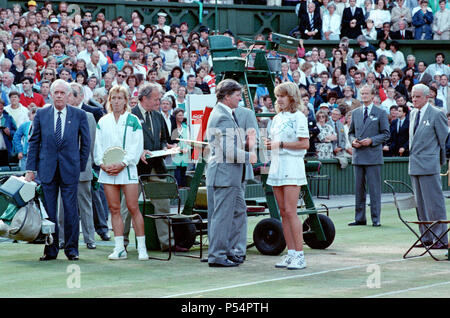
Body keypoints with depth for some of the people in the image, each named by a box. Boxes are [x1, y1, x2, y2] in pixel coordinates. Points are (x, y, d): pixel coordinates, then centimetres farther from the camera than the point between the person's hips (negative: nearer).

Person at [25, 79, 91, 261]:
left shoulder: (79, 115, 2)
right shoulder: (41, 114, 6)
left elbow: (86, 142, 8)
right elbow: (33, 142, 8)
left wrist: (81, 166, 4)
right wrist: (30, 169, 3)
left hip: (70, 169, -1)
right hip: (47, 169, 1)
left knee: (71, 210, 0)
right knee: (48, 211, 3)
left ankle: (71, 249, 9)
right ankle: (51, 249, 11)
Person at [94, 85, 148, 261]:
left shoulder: (133, 121, 3)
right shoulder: (103, 122, 12)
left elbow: (137, 146, -3)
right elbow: (97, 145, 10)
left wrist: (123, 164, -13)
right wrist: (102, 164, -6)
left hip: (127, 169, -3)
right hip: (107, 170, 3)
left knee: (133, 208, -7)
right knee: (114, 209, 3)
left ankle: (141, 247, -3)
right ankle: (119, 248, 7)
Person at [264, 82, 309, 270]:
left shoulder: (298, 117, -5)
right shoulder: (277, 118, 18)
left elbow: (304, 144, -12)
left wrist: (281, 144, -13)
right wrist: (268, 144, 3)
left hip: (292, 166, -8)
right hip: (277, 166, 8)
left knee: (290, 212, -12)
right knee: (283, 213, 6)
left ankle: (299, 255, -10)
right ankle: (290, 254, 10)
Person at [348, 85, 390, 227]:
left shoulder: (380, 113, 2)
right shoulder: (355, 113, 14)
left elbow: (386, 134, 0)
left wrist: (371, 140, -13)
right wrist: (353, 140, -2)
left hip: (373, 156, -4)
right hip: (358, 156, 4)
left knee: (374, 188, -4)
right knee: (359, 188, 6)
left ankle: (375, 219, 0)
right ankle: (360, 218, 12)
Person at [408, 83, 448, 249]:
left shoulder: (437, 114, -8)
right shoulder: (413, 113, 14)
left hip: (429, 166, -8)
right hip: (414, 166, 8)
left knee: (435, 203, -5)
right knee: (420, 204, 11)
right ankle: (427, 237, 18)